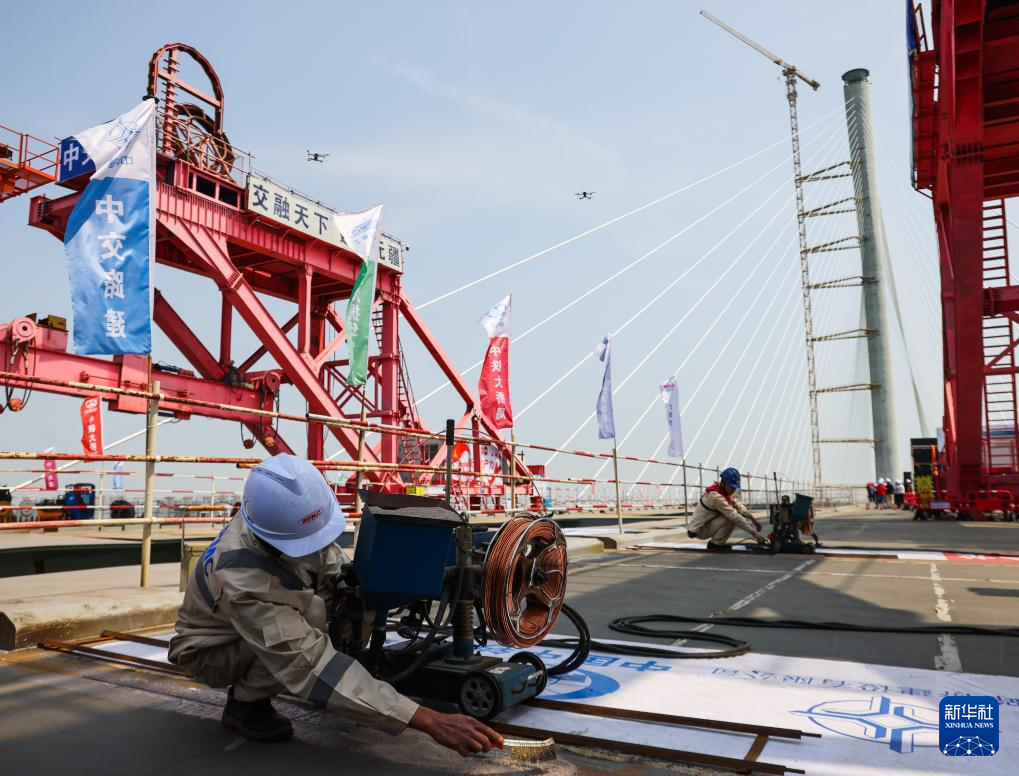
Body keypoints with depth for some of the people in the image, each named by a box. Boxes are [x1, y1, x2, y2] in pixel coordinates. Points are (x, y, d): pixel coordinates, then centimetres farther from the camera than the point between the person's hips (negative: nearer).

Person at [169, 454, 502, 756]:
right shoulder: (244, 583, -43)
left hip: (273, 613, 6)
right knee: (312, 616, -34)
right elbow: (315, 669, -46)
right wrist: (428, 720, -49)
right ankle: (244, 702, -9)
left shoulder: (287, 513, -25)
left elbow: (329, 558, -2)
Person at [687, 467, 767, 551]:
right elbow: (734, 517, -31)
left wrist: (753, 519, -13)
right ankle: (714, 544, -8)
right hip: (699, 530, -9)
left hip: (709, 522, 9)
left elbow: (739, 506, 1)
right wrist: (754, 532, -30)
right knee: (730, 519, -27)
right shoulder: (716, 496, -28)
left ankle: (718, 542, 8)